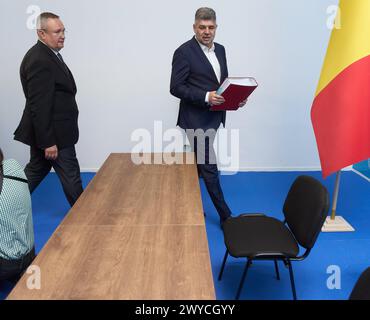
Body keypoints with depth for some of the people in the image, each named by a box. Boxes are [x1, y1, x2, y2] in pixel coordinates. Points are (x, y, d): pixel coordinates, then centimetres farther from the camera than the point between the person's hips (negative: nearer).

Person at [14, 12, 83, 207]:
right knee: (71, 177, 3)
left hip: (51, 131, 10)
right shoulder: (39, 61, -22)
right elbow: (38, 106, -24)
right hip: (53, 134, -10)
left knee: (36, 171, 20)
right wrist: (48, 142, -23)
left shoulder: (48, 54, 11)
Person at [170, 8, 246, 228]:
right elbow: (176, 87, -14)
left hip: (213, 118, 7)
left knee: (198, 164, 16)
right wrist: (206, 96, -24)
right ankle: (225, 216, 8)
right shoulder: (184, 52, -11)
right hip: (196, 119, -7)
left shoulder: (220, 49, 11)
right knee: (209, 167, -1)